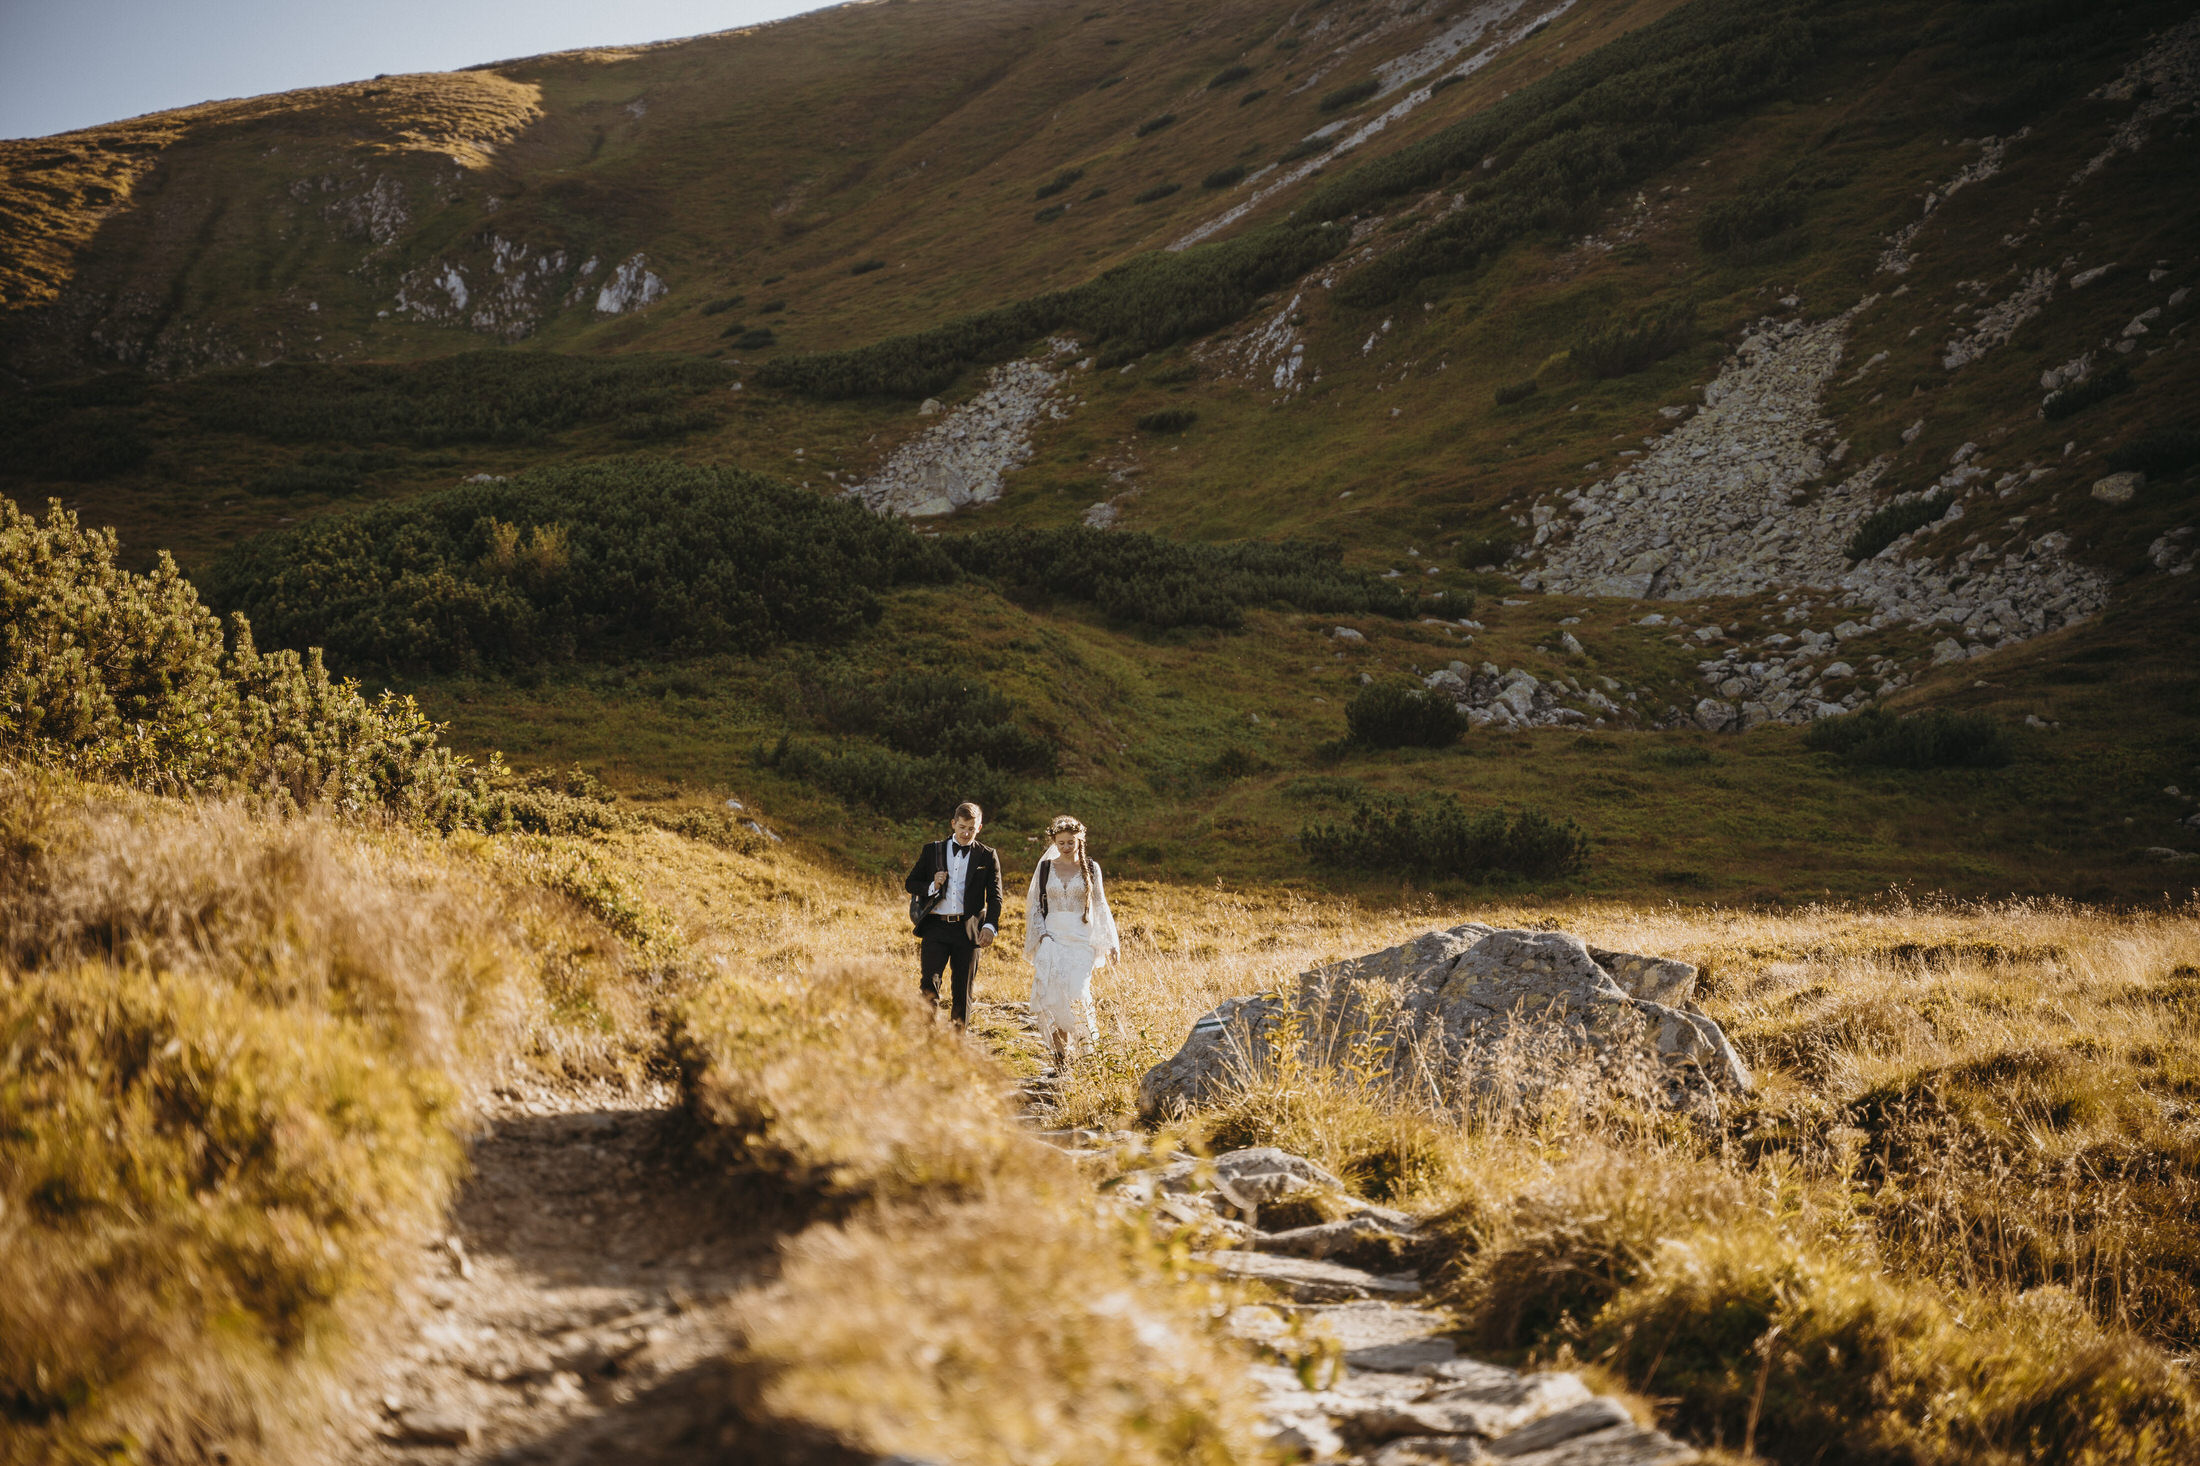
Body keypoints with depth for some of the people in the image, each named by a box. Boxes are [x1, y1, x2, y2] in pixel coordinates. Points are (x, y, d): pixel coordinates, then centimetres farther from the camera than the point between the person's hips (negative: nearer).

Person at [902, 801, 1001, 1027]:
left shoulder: (987, 856, 6)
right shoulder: (932, 850, 9)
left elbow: (995, 896, 1)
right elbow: (910, 884, 12)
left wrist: (990, 926, -15)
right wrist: (931, 887, -9)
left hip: (968, 930, 0)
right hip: (935, 926, 0)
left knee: (962, 990, 6)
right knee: (929, 983, -13)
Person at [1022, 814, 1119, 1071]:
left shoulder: (1090, 868, 6)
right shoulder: (1045, 867, 8)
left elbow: (1100, 906, 11)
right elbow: (1036, 905, 11)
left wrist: (1111, 942, 7)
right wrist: (1041, 935, -3)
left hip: (1081, 939, -1)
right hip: (1051, 938, 1)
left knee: (1077, 995, -15)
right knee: (1050, 996, -11)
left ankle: (1086, 1055, 0)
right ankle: (1059, 1058, -4)